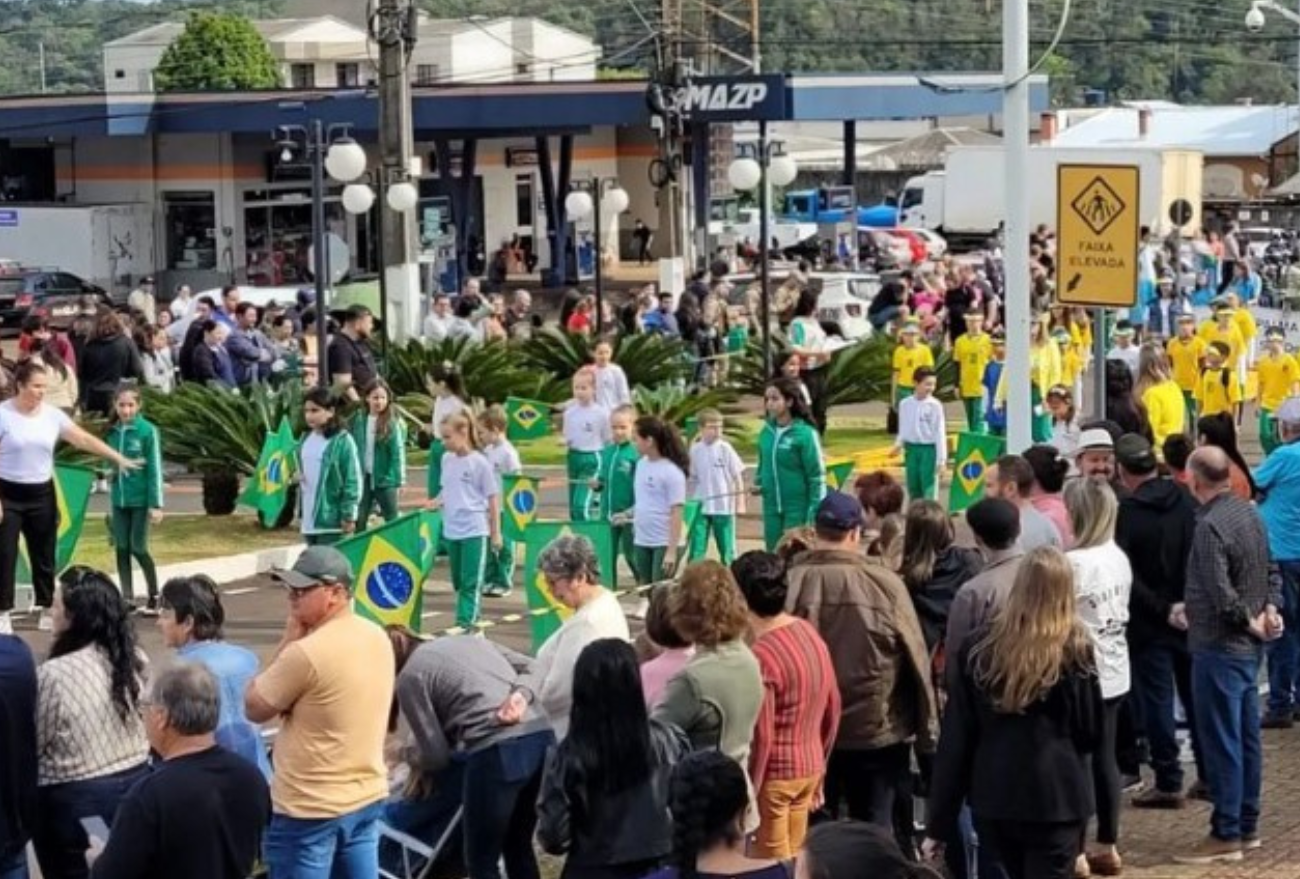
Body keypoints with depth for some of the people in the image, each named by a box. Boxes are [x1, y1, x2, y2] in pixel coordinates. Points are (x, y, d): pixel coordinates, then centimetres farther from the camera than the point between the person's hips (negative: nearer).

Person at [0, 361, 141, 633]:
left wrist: (119, 459, 2)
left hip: (42, 495, 4)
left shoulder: (52, 415, 1)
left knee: (44, 556, 10)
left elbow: (84, 439, 5)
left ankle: (46, 610, 20)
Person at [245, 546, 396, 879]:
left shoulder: (307, 652, -23)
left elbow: (255, 707, -10)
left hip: (309, 807, -8)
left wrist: (287, 640, -9)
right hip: (368, 796, 8)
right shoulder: (377, 638, 4)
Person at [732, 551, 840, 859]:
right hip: (809, 768, 7)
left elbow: (760, 737, -21)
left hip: (773, 774, -7)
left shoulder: (761, 655, -22)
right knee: (793, 860, 16)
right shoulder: (810, 634, 2)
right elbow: (833, 710, 10)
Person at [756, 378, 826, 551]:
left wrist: (814, 514, -14)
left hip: (797, 508, -6)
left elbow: (817, 477, -11)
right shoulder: (766, 432, 5)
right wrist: (758, 483, 0)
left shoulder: (804, 433, -13)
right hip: (772, 508, 6)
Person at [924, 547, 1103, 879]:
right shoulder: (1074, 648, -6)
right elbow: (1092, 731, 1)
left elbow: (955, 738, 1)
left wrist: (939, 822, 4)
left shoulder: (979, 646, 1)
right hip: (1056, 797, -3)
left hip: (993, 799, 3)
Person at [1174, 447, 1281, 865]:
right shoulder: (1249, 511, 8)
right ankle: (1247, 825, 23)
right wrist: (1270, 608, 2)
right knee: (1246, 737, 15)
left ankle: (1226, 835, 1)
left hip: (1220, 647, -9)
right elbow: (1269, 569, 15)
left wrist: (1251, 623, -9)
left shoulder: (1209, 525, -21)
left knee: (1221, 741, -3)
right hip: (1249, 645, 9)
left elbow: (1221, 595, -23)